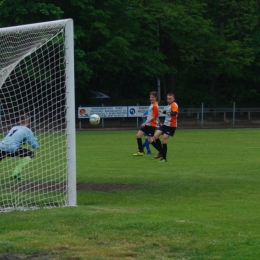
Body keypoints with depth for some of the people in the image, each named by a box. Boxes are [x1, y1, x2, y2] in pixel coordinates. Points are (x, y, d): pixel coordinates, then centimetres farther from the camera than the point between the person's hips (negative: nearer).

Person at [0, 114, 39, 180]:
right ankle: (16, 172, 2)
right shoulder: (27, 130, 10)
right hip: (11, 149, -6)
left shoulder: (13, 128, 28)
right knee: (30, 154, 7)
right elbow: (35, 146, 11)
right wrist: (35, 139, 31)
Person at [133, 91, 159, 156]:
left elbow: (153, 117, -20)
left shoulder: (155, 106, -17)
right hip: (146, 124, 9)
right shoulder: (151, 105, 11)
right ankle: (140, 151, 14)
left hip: (151, 125, -9)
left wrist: (145, 123, -20)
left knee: (150, 140, -7)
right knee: (138, 135, 6)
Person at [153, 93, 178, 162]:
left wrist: (170, 114, -56)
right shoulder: (169, 105, 13)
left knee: (163, 140, -10)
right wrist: (163, 112, 48)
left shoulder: (174, 105, -15)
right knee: (156, 136, 1)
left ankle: (164, 158, 0)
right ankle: (161, 152, 15)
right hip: (165, 124, 9)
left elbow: (175, 112, -36)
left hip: (171, 126, -9)